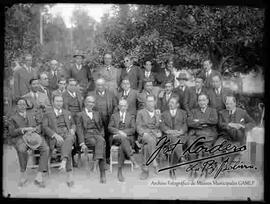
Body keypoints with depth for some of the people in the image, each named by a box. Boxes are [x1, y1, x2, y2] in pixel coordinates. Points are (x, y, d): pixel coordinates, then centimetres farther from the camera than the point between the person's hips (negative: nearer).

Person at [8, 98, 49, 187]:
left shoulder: (31, 115, 27)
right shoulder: (13, 118, 17)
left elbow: (39, 127, 20)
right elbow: (11, 132, 5)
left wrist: (34, 129, -4)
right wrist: (23, 130, -12)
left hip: (34, 136, 3)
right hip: (20, 138, -3)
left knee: (45, 148, -28)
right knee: (22, 149, -39)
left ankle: (40, 176, -32)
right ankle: (23, 174, -20)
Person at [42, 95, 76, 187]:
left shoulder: (68, 113, 30)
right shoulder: (47, 114, 18)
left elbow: (73, 124, 31)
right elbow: (45, 127, 4)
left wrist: (72, 129, 3)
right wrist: (55, 135, -15)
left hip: (67, 135, 2)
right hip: (55, 137, -2)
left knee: (68, 140, -39)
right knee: (66, 145, -38)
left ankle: (63, 162, -61)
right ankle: (69, 173, -40)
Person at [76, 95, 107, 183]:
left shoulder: (97, 114, 26)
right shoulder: (80, 115, 12)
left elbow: (101, 127, 25)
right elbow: (79, 130, 2)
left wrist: (101, 136, 2)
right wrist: (82, 143, -12)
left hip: (97, 135, 3)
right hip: (87, 136, -2)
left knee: (101, 141, -35)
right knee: (100, 145, -35)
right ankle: (102, 173, -40)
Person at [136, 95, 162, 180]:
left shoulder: (158, 114, 25)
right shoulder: (141, 113, 16)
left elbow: (161, 127, 21)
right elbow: (138, 127, 5)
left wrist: (159, 133, -2)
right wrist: (144, 133, -14)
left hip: (155, 135, 2)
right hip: (144, 135, -2)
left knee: (147, 145, -34)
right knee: (151, 140, -40)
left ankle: (145, 170, -34)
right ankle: (154, 162, -43)